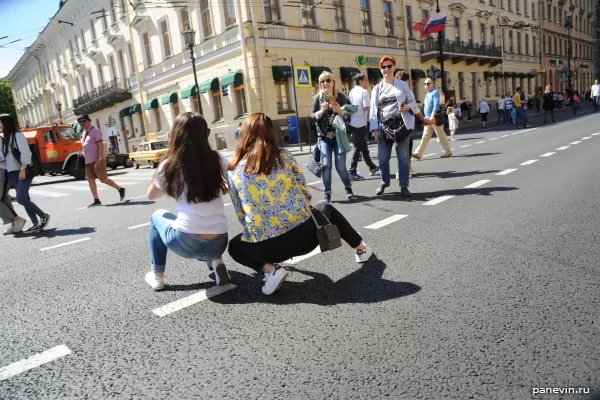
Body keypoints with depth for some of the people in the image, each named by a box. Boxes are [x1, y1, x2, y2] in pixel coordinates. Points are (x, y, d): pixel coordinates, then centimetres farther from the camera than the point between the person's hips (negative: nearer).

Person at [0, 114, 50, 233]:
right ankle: (36, 223, 5)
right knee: (24, 199, 3)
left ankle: (44, 216, -3)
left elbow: (25, 153, -15)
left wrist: (23, 169, -22)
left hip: (23, 172, -8)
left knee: (20, 198, -16)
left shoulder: (18, 135, -7)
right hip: (13, 173, 8)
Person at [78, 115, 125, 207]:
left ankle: (120, 189, 14)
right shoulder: (84, 133, 14)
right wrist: (84, 158, 19)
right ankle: (96, 200, 6)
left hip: (97, 160, -8)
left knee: (103, 179, -6)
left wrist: (99, 159, -26)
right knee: (90, 180, 3)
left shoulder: (95, 131, -12)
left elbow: (101, 145, -19)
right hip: (88, 161, 8)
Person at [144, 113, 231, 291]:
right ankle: (215, 262, 12)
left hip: (187, 243, -2)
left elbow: (151, 195, 16)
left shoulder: (170, 165, -3)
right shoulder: (217, 160, 1)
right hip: (219, 243, 3)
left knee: (158, 216, 29)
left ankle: (157, 276, 28)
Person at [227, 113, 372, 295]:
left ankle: (270, 270, 6)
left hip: (266, 246, 0)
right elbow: (304, 193, 7)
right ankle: (361, 249, 45)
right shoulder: (284, 156, 1)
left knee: (235, 246, 32)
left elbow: (241, 215, 10)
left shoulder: (233, 171, 2)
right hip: (304, 234, 1)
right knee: (326, 208, 33)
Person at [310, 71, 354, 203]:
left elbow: (348, 115, 1)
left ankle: (348, 189, 22)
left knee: (340, 166, 0)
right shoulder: (317, 98, 3)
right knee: (326, 165, -7)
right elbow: (312, 117, 0)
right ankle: (327, 194, 3)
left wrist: (340, 111, -19)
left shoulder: (340, 97, 2)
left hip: (339, 136, 0)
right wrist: (321, 111, -19)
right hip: (324, 137, 1)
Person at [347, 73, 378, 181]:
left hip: (353, 123, 9)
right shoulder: (363, 92, -10)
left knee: (363, 147, 16)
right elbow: (368, 107, -18)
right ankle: (352, 172, -3)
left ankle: (372, 167, 28)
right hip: (360, 124, -9)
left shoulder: (351, 92, 15)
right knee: (358, 148, -4)